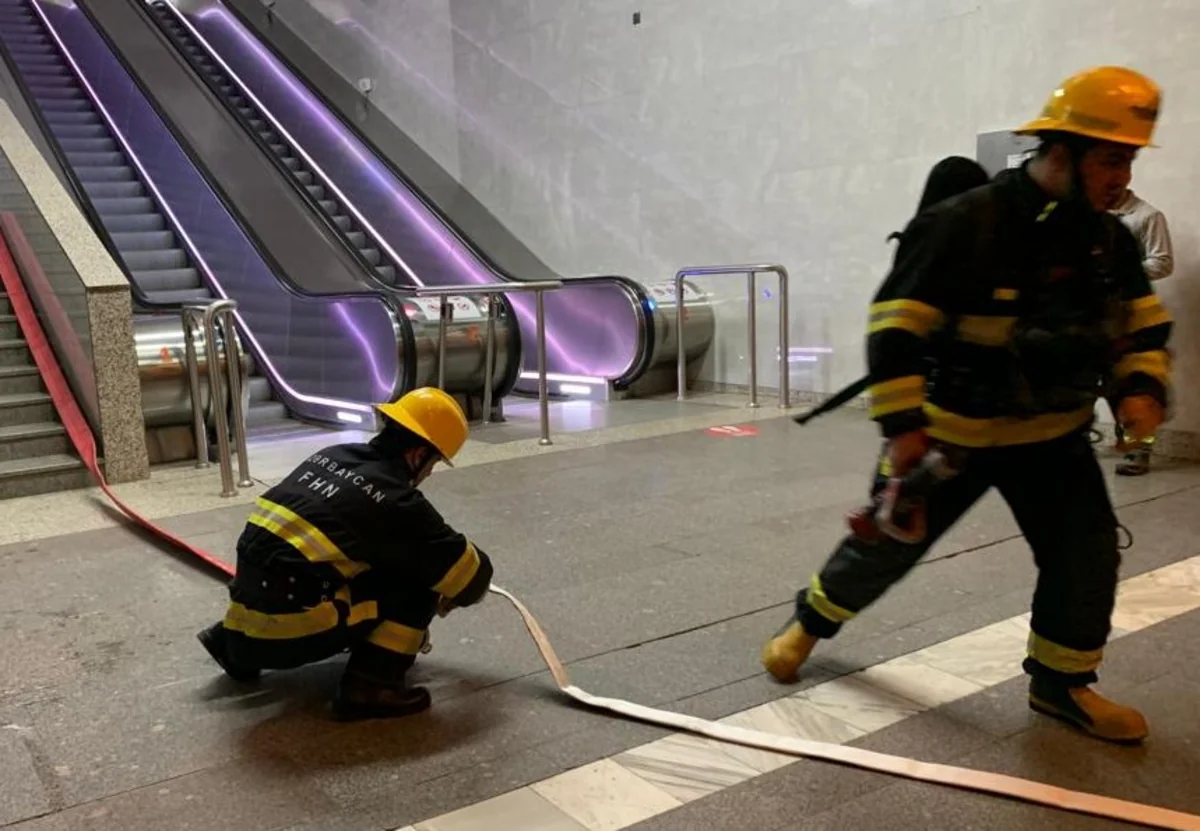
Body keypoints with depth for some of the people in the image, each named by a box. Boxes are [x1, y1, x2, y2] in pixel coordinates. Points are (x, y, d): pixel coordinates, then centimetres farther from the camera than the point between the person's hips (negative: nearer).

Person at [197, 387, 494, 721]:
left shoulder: (330, 456, 12)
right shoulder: (397, 501, -9)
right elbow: (472, 575, -1)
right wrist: (450, 595, 24)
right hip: (289, 633, -8)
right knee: (418, 576, 0)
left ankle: (229, 638, 28)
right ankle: (370, 685, -3)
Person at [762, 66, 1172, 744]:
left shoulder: (1110, 238, -3)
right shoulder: (967, 226, -24)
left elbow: (1144, 324, 11)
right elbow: (896, 324, -25)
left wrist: (1142, 387, -7)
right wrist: (902, 424, -28)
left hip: (1053, 435, 5)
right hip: (953, 432, -5)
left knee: (1088, 552, -1)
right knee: (888, 542, 8)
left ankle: (1061, 682, 20)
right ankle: (812, 621, 35)